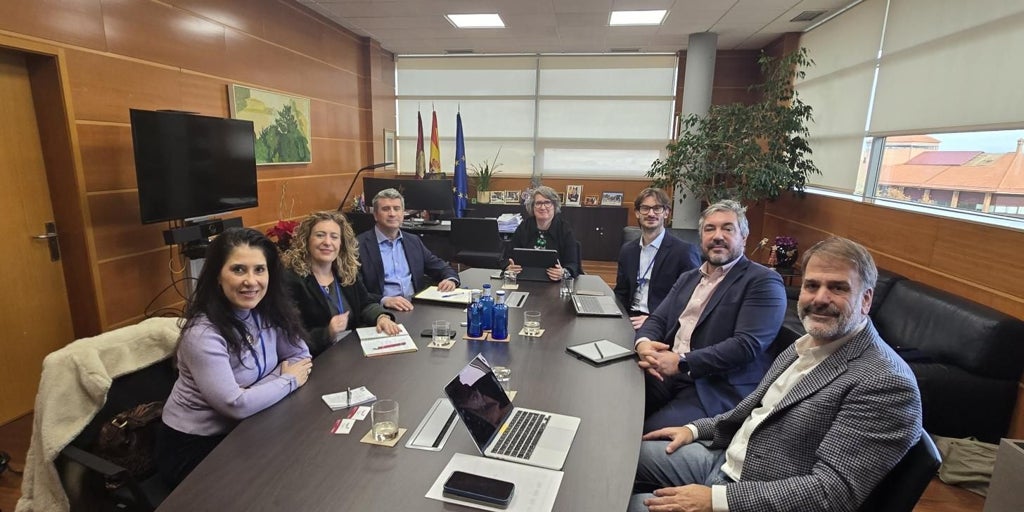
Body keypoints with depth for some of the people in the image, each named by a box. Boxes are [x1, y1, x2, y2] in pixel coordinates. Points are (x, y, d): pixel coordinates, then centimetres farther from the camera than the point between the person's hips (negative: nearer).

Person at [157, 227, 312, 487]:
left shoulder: (268, 311, -7)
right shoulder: (203, 333, -26)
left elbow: (301, 357, -3)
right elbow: (237, 405, -28)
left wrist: (255, 393, -19)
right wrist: (289, 380, -13)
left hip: (243, 430, 6)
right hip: (193, 446, -5)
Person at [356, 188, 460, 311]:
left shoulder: (413, 241, 14)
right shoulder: (360, 245, -3)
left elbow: (442, 268, 18)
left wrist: (451, 280, -4)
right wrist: (385, 300, -26)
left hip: (417, 307, 4)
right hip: (384, 311, -4)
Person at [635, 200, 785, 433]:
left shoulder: (764, 282, -4)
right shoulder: (688, 278, 19)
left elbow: (746, 344, -15)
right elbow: (657, 319, 13)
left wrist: (683, 362, -22)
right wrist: (644, 343, -11)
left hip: (718, 391, -6)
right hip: (666, 375, 6)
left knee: (649, 434, -26)